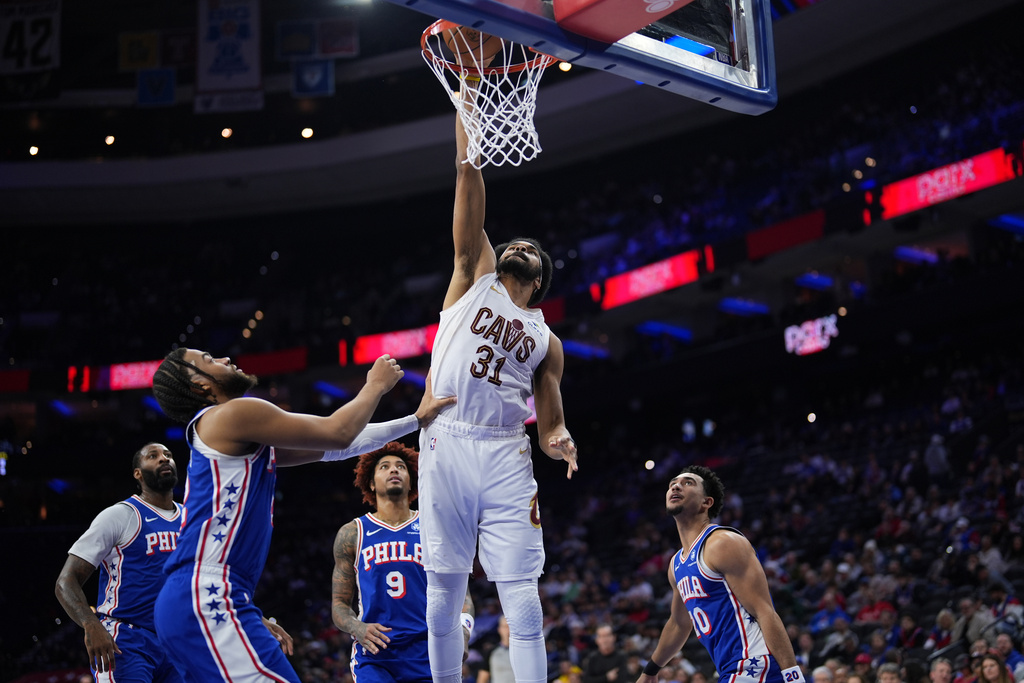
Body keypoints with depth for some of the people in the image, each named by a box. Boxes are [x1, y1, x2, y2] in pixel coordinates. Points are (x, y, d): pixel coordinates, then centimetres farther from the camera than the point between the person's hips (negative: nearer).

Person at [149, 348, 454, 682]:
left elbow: (332, 447, 23)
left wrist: (417, 419, 22)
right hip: (206, 598, -11)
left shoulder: (246, 436, 23)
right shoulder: (233, 414, -6)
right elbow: (338, 433, -5)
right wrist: (376, 386, 12)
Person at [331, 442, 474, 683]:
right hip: (374, 654, -1)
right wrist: (358, 629, -11)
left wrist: (462, 630, -12)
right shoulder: (352, 534, 11)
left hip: (427, 654, 1)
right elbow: (339, 603, 11)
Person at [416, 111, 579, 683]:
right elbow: (469, 176, 10)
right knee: (443, 601, 1)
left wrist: (560, 441, -7)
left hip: (506, 457, 2)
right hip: (446, 446, -1)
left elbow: (550, 423, 17)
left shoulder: (547, 341, 21)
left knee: (525, 607, -5)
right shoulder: (474, 279, 17)